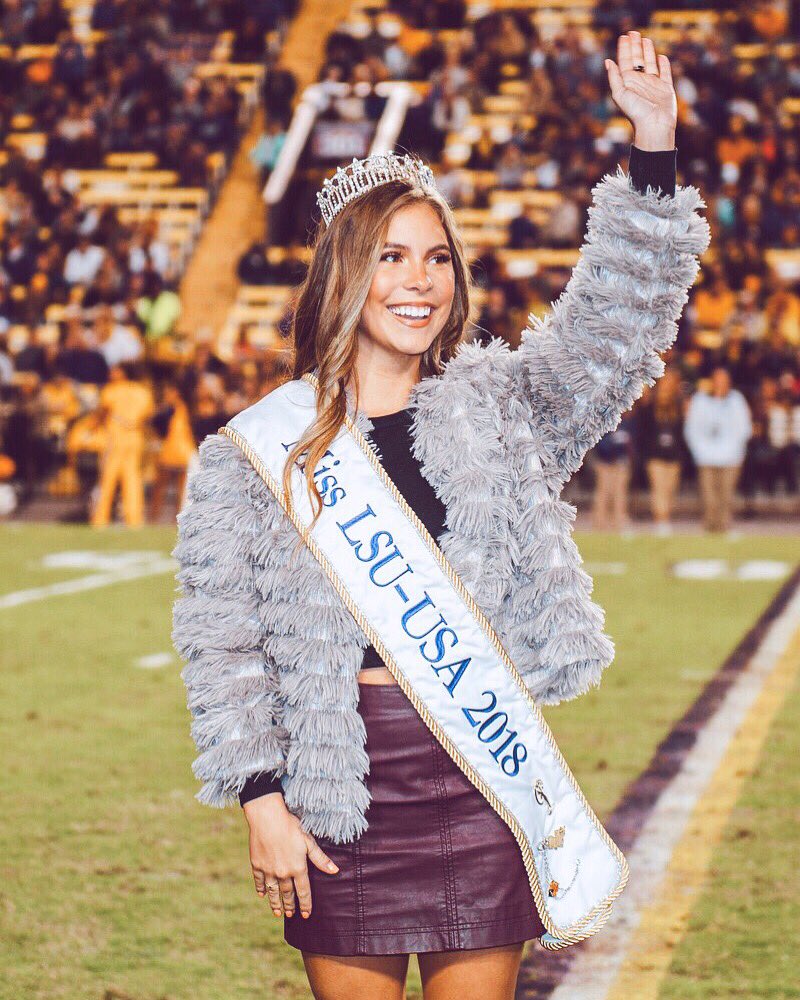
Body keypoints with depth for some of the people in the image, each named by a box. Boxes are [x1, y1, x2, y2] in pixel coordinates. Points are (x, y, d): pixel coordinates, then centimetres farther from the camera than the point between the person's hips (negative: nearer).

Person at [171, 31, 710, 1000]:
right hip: (343, 783, -1)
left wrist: (653, 143, -13)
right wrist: (261, 800, -4)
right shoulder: (257, 449, 1)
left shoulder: (498, 411, 7)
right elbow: (222, 641, 2)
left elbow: (614, 324, -3)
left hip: (481, 767, 1)